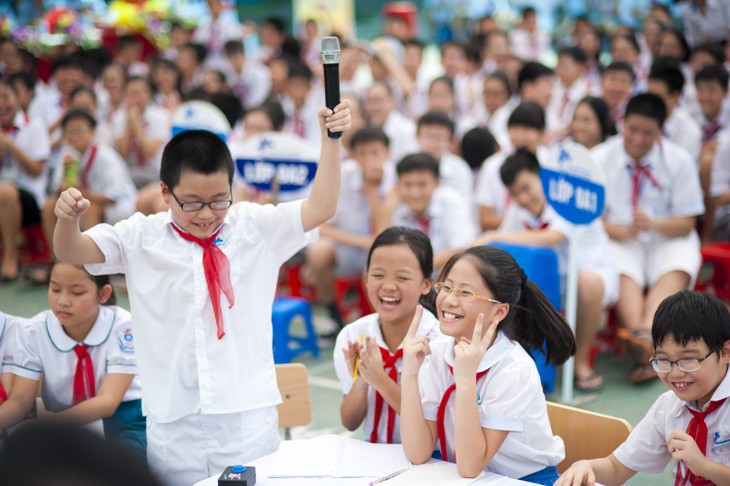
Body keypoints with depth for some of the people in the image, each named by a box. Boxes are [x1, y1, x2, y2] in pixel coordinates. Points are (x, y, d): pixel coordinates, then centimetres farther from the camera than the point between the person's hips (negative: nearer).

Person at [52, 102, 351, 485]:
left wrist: (330, 139, -15)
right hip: (173, 420, 1)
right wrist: (67, 217, -24)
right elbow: (71, 252, -2)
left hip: (247, 414, 0)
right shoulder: (142, 238, 3)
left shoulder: (254, 227, 3)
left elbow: (319, 209, -4)